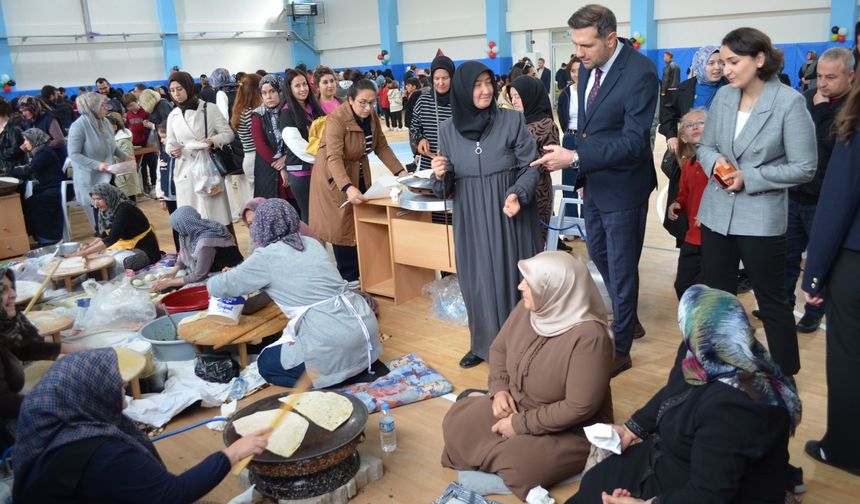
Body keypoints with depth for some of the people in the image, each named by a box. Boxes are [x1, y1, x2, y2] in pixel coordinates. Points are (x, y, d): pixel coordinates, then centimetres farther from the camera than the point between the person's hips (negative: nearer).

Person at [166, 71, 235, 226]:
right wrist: (172, 150, -8)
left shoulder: (209, 109, -2)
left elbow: (228, 133, 0)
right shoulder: (172, 116, 9)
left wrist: (212, 141, -19)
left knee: (217, 215, -3)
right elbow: (170, 142, 16)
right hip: (185, 172, 4)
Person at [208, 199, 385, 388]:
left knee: (266, 363, 15)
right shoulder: (312, 243, 15)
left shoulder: (266, 257, -3)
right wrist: (239, 274, 37)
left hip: (336, 342, -7)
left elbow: (217, 287, 7)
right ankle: (362, 364, 12)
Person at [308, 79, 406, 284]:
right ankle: (348, 276, 11)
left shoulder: (372, 116, -6)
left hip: (359, 173, 7)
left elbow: (382, 147, 1)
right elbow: (334, 158, -36)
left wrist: (400, 172, -8)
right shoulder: (337, 119, -27)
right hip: (335, 175, -6)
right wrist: (348, 188, -48)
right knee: (343, 224, -1)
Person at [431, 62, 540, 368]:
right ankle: (483, 344, 28)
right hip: (471, 220, 2)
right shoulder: (448, 129, 2)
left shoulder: (513, 121, -6)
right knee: (478, 282, 10)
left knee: (513, 279, 5)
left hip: (510, 216, -2)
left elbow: (531, 167, -6)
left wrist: (517, 194, -24)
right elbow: (448, 184, 7)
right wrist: (440, 175, -16)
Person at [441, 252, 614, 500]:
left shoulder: (589, 336, -30)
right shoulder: (528, 307, -9)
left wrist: (521, 424, -22)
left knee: (519, 464, -28)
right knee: (456, 423, -8)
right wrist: (499, 388, -10)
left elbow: (578, 408, -29)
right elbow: (499, 348, 8)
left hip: (571, 429, -6)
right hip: (516, 405, 6)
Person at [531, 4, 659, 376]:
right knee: (598, 254, 21)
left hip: (623, 186, -8)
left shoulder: (640, 73, -23)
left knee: (621, 267, 4)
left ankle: (620, 348, 21)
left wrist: (575, 158, -33)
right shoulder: (588, 68, 1)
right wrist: (577, 161, 11)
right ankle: (627, 318, 44)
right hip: (594, 181, 8)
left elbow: (634, 140, -28)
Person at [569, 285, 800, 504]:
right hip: (689, 465, 8)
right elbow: (672, 393, 11)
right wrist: (632, 428, 10)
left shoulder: (728, 407, -37)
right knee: (595, 482, 11)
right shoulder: (712, 359, -8)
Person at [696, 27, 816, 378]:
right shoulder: (723, 96, 2)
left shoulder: (789, 101, -12)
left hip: (761, 218, -5)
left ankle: (786, 376, 28)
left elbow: (804, 168, -11)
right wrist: (715, 161, -11)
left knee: (772, 302, 9)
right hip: (716, 213, 5)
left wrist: (748, 177, -18)